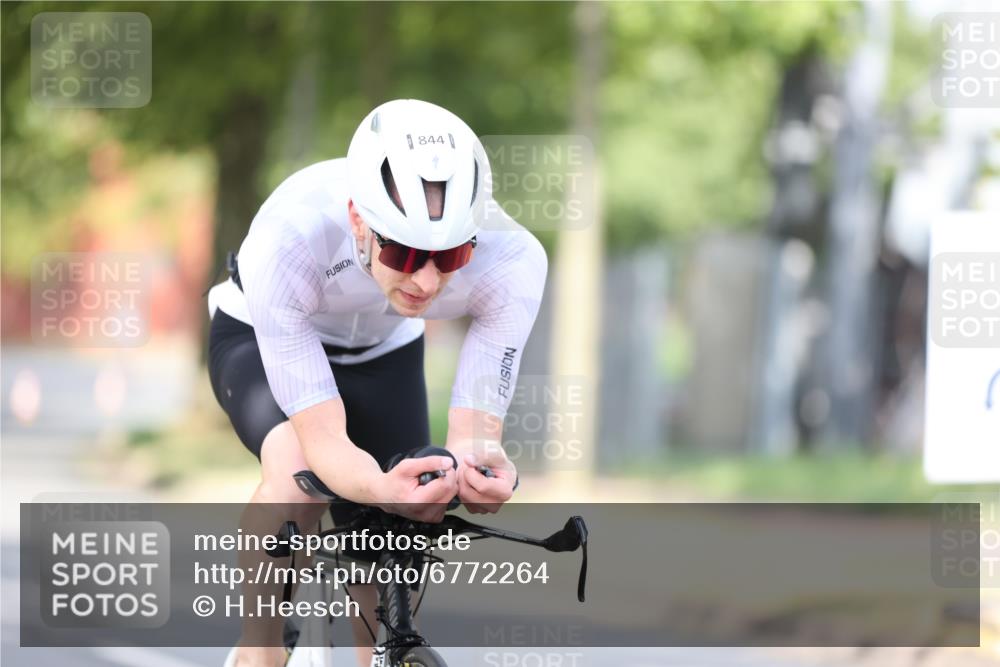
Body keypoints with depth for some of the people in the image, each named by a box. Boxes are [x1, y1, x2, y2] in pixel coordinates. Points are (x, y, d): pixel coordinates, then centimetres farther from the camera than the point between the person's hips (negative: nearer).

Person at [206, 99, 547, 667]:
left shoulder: (510, 260, -36)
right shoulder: (289, 240, -43)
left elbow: (476, 431, -32)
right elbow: (325, 439, -41)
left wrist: (484, 466, -57)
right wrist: (383, 489, -63)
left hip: (383, 352, 3)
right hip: (260, 339, -3)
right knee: (298, 470, -33)